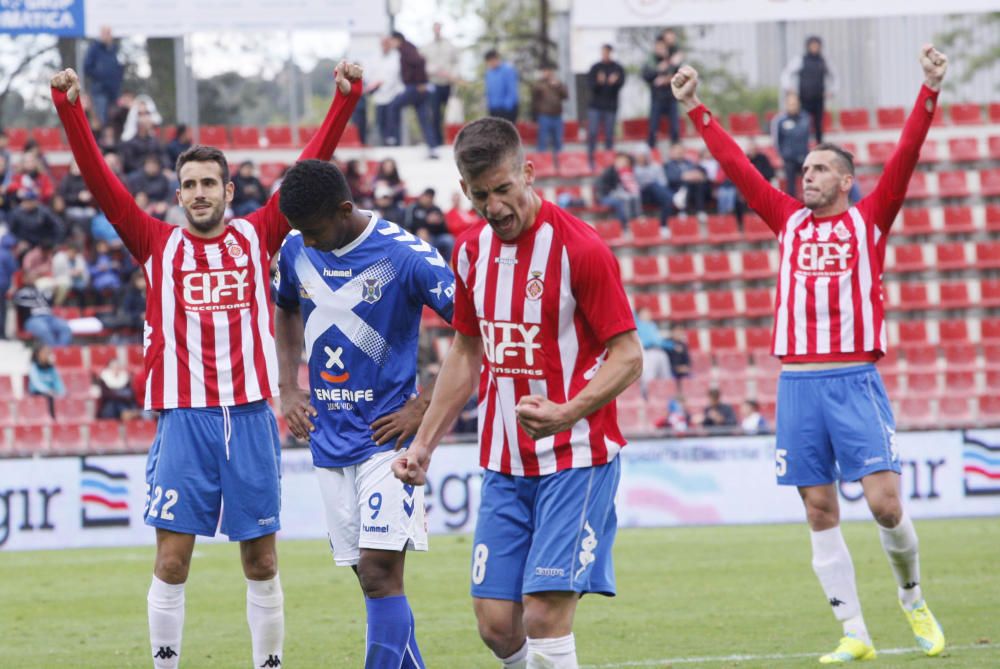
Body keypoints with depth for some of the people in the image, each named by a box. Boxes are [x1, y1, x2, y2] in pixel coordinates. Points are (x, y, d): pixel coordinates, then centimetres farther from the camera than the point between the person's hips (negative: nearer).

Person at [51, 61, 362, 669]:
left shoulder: (257, 235, 8)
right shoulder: (158, 244, 7)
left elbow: (310, 167, 5)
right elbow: (101, 180, 1)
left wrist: (345, 99, -2)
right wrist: (71, 110, -8)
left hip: (251, 413, 1)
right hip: (184, 416, -1)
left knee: (261, 559, 6)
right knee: (173, 557, -3)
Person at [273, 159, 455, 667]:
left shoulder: (404, 255, -14)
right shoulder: (296, 251, 4)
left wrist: (425, 404, -12)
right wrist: (289, 389, 14)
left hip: (385, 435, -6)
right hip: (328, 439, 6)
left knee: (380, 572, -14)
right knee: (371, 577, 9)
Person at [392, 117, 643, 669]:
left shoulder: (579, 248, -13)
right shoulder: (472, 250, 8)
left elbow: (627, 358, -13)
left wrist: (566, 414, -29)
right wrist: (424, 444, 17)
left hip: (574, 461, -6)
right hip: (504, 465, 6)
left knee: (544, 614, -14)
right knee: (496, 623, 1)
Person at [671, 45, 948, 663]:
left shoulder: (869, 220, 7)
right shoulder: (790, 221, 15)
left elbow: (905, 156, -3)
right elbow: (737, 164, 17)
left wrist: (930, 91, -13)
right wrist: (695, 110, 15)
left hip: (855, 381, -3)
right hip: (797, 382, 3)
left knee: (885, 503, -10)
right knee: (820, 511, 1)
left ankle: (913, 599, 15)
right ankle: (854, 634, 5)